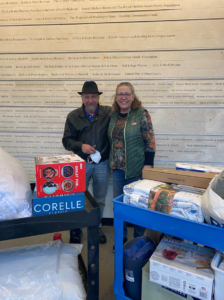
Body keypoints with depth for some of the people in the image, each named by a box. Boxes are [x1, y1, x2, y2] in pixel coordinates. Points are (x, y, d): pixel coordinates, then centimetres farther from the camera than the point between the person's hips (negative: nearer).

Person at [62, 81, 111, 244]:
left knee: (100, 199, 16)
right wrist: (80, 146, -19)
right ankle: (76, 228, 34)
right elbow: (67, 140, -2)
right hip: (81, 163, 0)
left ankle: (97, 227, 38)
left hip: (102, 164, 0)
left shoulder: (109, 113, -5)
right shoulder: (73, 116, -1)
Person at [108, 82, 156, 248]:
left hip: (137, 169, -4)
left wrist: (148, 164, -15)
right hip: (118, 168, 5)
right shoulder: (113, 116, 8)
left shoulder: (142, 114, -7)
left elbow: (150, 141, -10)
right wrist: (112, 162, 12)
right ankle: (121, 238, 31)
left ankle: (139, 239, 29)